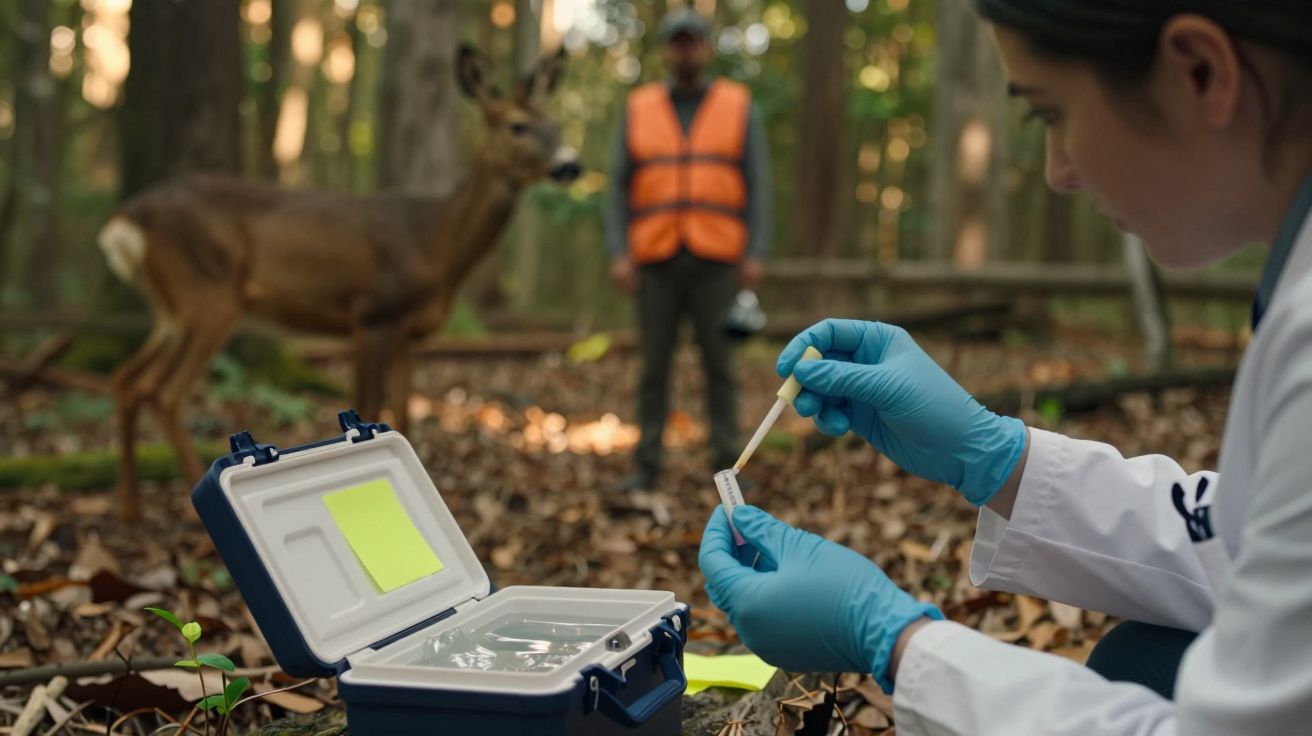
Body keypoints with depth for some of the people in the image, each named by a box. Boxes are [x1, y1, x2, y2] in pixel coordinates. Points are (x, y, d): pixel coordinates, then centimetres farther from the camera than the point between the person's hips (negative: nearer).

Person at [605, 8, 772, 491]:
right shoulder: (638, 110, 7)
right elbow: (620, 188, 4)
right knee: (654, 364, 3)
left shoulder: (740, 108, 4)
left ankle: (726, 464, 8)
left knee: (719, 364, 1)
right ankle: (646, 466, 10)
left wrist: (756, 255, -10)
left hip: (716, 260, -1)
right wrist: (618, 254, -7)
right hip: (657, 260, 1)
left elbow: (757, 185, 0)